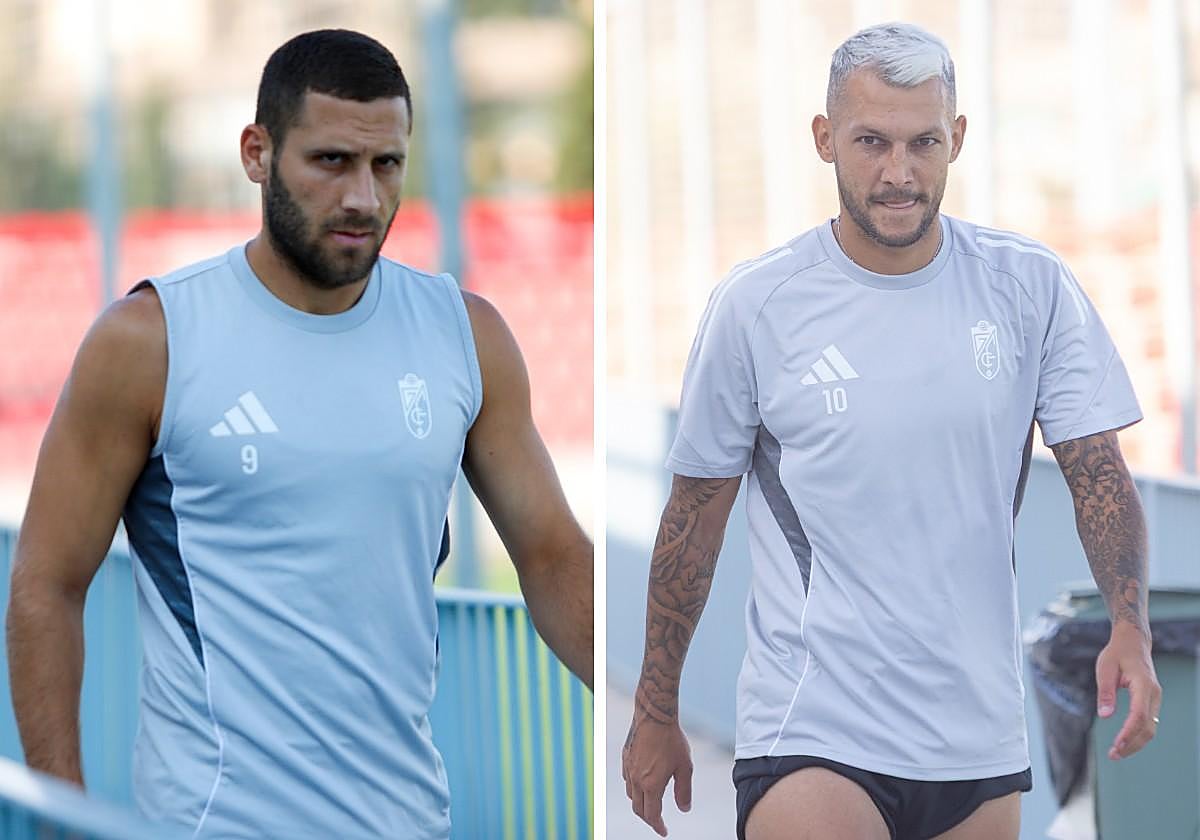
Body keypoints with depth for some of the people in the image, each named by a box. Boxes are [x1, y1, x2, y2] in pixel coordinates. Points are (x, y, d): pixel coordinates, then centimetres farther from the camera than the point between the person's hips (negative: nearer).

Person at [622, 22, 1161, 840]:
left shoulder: (1031, 287, 1)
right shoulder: (756, 304, -4)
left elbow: (1098, 469, 2)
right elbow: (695, 516, 4)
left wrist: (1131, 627, -16)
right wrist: (656, 714, 8)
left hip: (981, 737, 3)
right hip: (811, 735, -3)